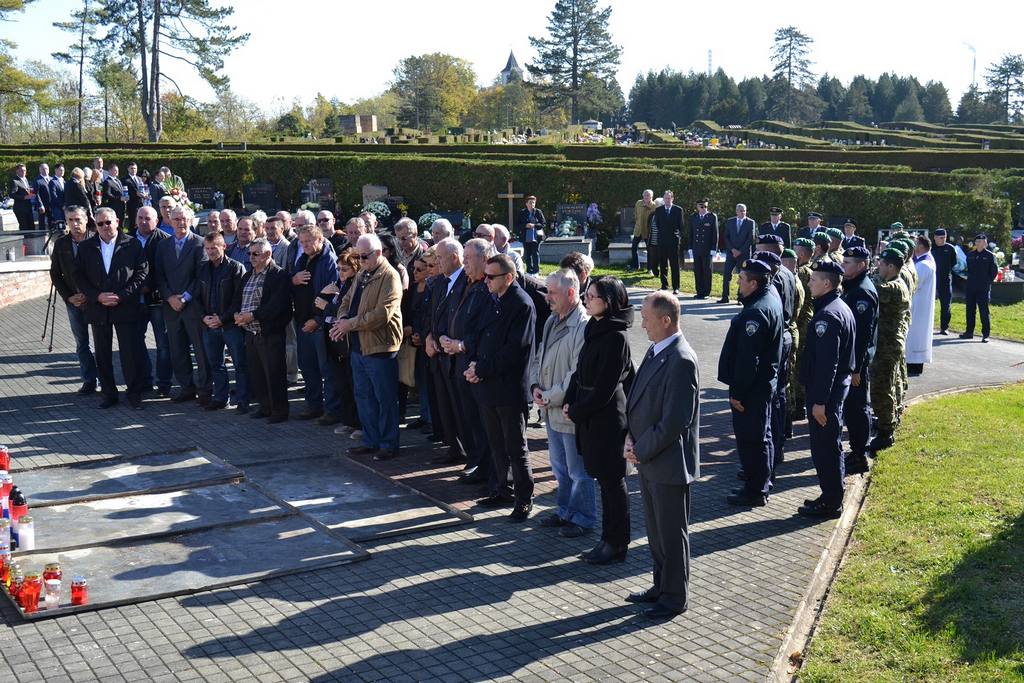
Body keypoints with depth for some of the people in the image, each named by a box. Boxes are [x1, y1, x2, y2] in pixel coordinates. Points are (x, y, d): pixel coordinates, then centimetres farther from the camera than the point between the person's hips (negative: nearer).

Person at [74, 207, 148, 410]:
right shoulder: (86, 247, 7)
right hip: (98, 308, 3)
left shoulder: (132, 244, -1)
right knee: (103, 354, 9)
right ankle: (108, 393, 19)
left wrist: (121, 296, -13)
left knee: (131, 353, -2)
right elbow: (79, 276, 4)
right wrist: (98, 296, -10)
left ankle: (134, 393, 9)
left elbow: (141, 273, -5)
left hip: (126, 308, -3)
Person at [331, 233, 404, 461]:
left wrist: (351, 323, -20)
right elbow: (347, 301, 18)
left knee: (385, 399, 1)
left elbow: (383, 313, -23)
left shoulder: (390, 277, -14)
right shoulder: (362, 275, 15)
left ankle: (388, 444, 11)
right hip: (358, 346, 9)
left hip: (380, 347, -9)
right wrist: (343, 320, -4)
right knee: (363, 396, 16)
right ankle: (370, 440, 27)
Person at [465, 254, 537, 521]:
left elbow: (514, 350, -20)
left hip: (509, 389, -8)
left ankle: (524, 497, 12)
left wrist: (482, 370, -16)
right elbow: (480, 338, 16)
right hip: (487, 386, 8)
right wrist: (474, 364, -3)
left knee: (516, 447, 2)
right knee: (496, 443, 16)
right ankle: (504, 488, 30)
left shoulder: (522, 305, -14)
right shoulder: (493, 302, 11)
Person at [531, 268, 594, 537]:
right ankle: (565, 511, 37)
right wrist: (535, 387, -1)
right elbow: (539, 357, 16)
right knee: (560, 468, 22)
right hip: (551, 411, 9)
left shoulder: (584, 327, -21)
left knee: (578, 471, 6)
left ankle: (583, 519, 20)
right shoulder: (552, 321, 8)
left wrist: (549, 397, -15)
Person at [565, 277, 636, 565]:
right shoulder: (594, 329, 8)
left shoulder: (616, 337, -18)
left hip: (608, 419, -9)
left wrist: (576, 411, -11)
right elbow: (580, 371, 13)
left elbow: (605, 387, -19)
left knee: (612, 480, 2)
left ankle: (616, 544, 14)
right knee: (604, 479, 15)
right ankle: (609, 539, 26)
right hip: (591, 418, 9)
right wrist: (569, 402, 1)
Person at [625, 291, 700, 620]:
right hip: (647, 459, 9)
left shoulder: (681, 361, -23)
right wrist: (630, 436, 1)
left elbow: (675, 422, -24)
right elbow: (637, 399, 14)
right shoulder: (656, 350, 7)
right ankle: (661, 586, 37)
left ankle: (675, 597, 21)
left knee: (671, 533, 7)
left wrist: (641, 451, -15)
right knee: (655, 529, 21)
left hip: (669, 462, -9)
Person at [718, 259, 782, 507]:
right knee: (761, 435, 21)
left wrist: (737, 391, -19)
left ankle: (755, 491, 8)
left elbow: (747, 358, -26)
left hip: (751, 387, -11)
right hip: (765, 381, 11)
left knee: (750, 439, -1)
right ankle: (761, 482, 34)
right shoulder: (771, 298, 8)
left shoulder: (756, 312, -25)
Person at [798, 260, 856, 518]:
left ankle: (830, 504, 7)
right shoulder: (841, 308, 10)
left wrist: (820, 400, -22)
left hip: (826, 390, -10)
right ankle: (831, 496, 28)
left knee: (824, 446, -1)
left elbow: (826, 362, -24)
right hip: (839, 383, 10)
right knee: (831, 444, 18)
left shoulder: (827, 316, -21)